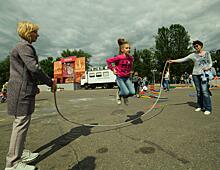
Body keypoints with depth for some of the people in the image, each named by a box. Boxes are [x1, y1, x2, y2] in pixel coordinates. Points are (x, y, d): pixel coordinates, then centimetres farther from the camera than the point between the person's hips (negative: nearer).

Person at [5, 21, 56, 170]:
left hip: (24, 90, 11)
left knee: (22, 123, 16)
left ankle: (20, 153, 30)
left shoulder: (24, 46, 21)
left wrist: (33, 86, 23)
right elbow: (34, 68, -23)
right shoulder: (24, 46, -11)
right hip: (22, 91, -11)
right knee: (21, 123, -6)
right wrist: (51, 82, -13)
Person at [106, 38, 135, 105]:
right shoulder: (119, 57, -17)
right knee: (126, 92, -14)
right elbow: (108, 60, -11)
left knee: (132, 92, -5)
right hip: (120, 77, -5)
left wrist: (130, 71, 12)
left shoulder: (131, 58, 0)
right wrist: (113, 69, -10)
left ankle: (125, 97, 28)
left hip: (127, 77, 5)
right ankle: (119, 94, 21)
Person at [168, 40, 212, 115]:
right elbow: (183, 59, 4)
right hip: (195, 74, 3)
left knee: (204, 91, -11)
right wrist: (173, 61, -5)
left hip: (204, 73, -2)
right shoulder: (193, 55, 9)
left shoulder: (207, 53, 8)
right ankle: (200, 106, 17)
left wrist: (208, 67, -12)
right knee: (198, 91, 6)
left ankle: (208, 108, -4)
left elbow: (210, 63, 9)